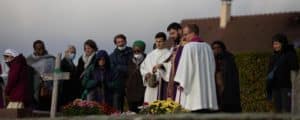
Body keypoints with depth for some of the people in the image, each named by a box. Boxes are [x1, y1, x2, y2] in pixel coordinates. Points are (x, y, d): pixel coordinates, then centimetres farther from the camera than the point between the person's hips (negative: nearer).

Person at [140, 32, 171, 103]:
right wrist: (146, 73, -2)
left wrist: (162, 66, -25)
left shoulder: (168, 54, 3)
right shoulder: (150, 55, 18)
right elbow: (143, 67, 18)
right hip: (151, 85, 4)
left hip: (163, 84, -4)